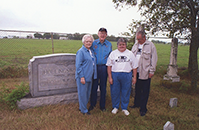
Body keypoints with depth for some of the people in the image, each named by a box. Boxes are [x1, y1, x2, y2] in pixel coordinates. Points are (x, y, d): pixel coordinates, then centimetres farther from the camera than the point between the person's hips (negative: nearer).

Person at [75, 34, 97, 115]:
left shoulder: (91, 51, 13)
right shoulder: (81, 51, -11)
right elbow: (78, 65, -15)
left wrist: (94, 75, 15)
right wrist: (82, 77, -19)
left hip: (90, 76, 8)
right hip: (83, 77, -8)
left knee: (88, 93, 16)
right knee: (82, 93, 3)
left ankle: (82, 107, 33)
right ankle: (83, 110, 18)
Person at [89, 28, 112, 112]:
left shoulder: (109, 44, 5)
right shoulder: (94, 43, 2)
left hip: (104, 68, 1)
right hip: (95, 67, 0)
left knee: (103, 87, 9)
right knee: (94, 86, 5)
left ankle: (102, 105, 24)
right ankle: (92, 104, 23)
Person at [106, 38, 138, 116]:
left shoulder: (130, 54, 8)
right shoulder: (113, 53, 4)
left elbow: (134, 67, 9)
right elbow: (109, 66, 1)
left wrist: (134, 77, 4)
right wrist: (110, 77, -5)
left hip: (127, 75, 1)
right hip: (115, 75, 0)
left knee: (126, 92, 7)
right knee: (115, 92, 7)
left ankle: (124, 108, 25)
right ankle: (115, 107, 26)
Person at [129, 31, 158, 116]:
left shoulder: (150, 45, -5)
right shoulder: (135, 45, 13)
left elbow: (154, 59, -6)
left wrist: (152, 71, -9)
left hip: (145, 73, -5)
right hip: (136, 71, 5)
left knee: (145, 91, 3)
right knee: (137, 89, 17)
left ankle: (143, 108, 14)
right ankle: (137, 104, 34)